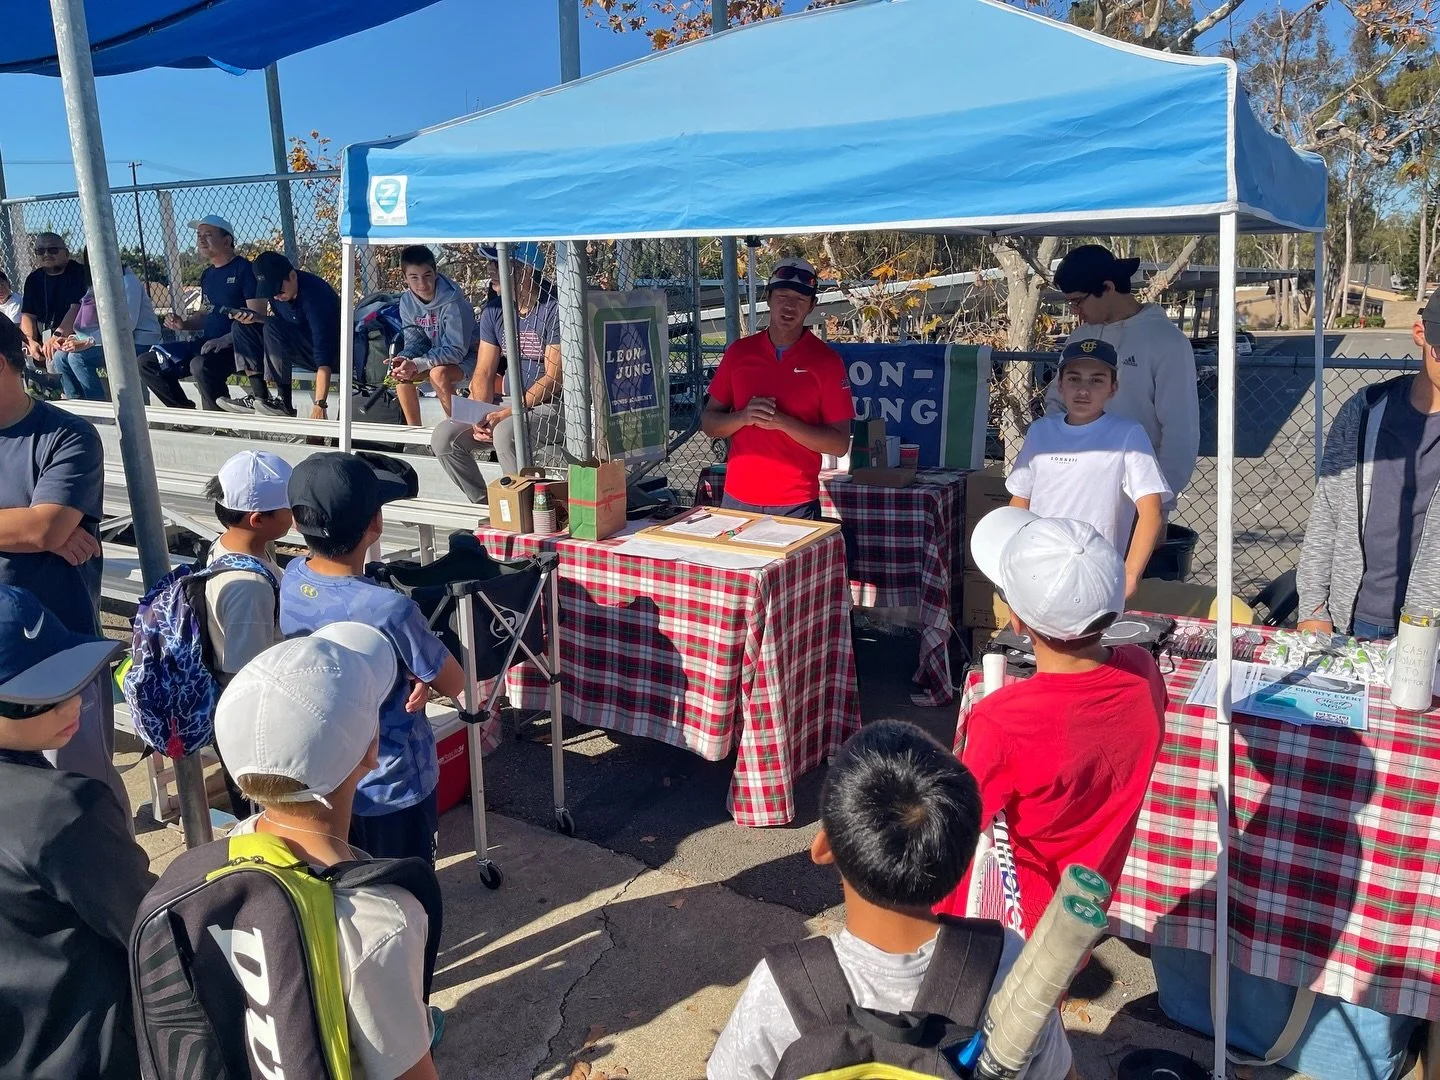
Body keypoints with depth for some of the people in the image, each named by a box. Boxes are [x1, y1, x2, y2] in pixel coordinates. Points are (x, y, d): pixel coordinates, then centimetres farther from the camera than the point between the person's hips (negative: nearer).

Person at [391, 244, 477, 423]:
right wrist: (404, 360, -26)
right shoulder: (407, 302, -8)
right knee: (401, 372, -13)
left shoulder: (452, 302, -27)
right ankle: (414, 429, -1)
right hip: (435, 354, 7)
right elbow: (414, 342, -2)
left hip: (464, 357, -6)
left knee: (438, 373, -33)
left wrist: (416, 364, -35)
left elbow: (456, 350, -28)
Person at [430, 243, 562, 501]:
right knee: (444, 435, -7)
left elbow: (554, 378, -17)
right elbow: (484, 373, 7)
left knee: (505, 432, -35)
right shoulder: (493, 310, 8)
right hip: (509, 405, 7)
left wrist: (507, 413, -21)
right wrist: (480, 418, -11)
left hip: (550, 406, -7)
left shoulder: (553, 309, -12)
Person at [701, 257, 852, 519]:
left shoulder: (826, 360, -4)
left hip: (796, 505, -2)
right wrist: (744, 417, -13)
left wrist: (781, 421, -19)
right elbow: (709, 423, 8)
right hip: (738, 500, 3)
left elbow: (840, 444, -8)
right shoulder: (739, 352, 5)